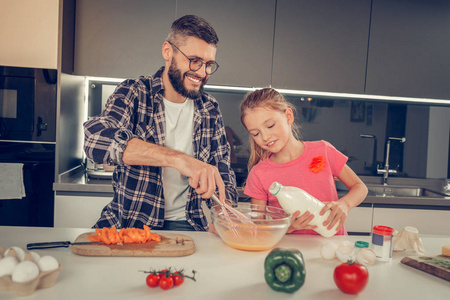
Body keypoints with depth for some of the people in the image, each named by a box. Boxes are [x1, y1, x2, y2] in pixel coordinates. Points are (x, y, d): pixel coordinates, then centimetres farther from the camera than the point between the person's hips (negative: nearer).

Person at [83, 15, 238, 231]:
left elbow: (223, 172, 10)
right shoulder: (133, 93, -5)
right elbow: (96, 138, -25)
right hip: (129, 221, -3)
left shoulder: (210, 110, 6)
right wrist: (177, 158, -36)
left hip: (185, 224, 4)